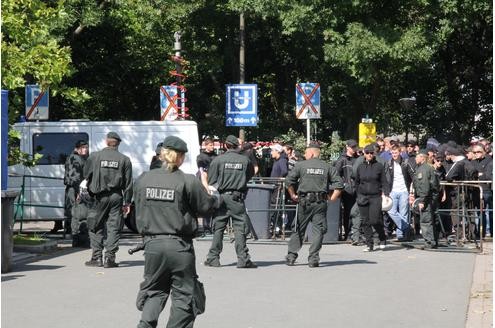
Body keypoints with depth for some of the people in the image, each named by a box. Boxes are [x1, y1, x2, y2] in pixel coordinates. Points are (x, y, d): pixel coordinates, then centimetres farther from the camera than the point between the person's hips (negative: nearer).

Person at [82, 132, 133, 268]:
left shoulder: (95, 156, 0)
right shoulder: (124, 159, 3)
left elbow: (86, 176, 4)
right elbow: (128, 183, 5)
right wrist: (127, 202, 9)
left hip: (100, 196, -1)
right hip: (116, 196, 1)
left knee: (96, 226, 7)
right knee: (114, 227, 4)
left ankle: (96, 257, 4)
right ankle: (110, 257, 0)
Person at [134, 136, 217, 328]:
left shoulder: (143, 180, 3)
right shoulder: (188, 181, -11)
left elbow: (138, 212, 11)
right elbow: (206, 207, -2)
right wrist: (206, 187, 14)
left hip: (152, 244, 4)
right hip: (179, 246, -4)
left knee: (154, 290, 16)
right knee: (183, 294, 7)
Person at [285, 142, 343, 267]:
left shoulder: (300, 165, 1)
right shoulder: (327, 167, 7)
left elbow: (289, 181, -5)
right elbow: (339, 184, 2)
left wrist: (292, 195, 5)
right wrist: (332, 198, 7)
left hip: (304, 201, -1)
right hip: (321, 203, 1)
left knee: (298, 229, 9)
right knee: (318, 230, 4)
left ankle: (291, 256, 11)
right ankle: (313, 258, -2)